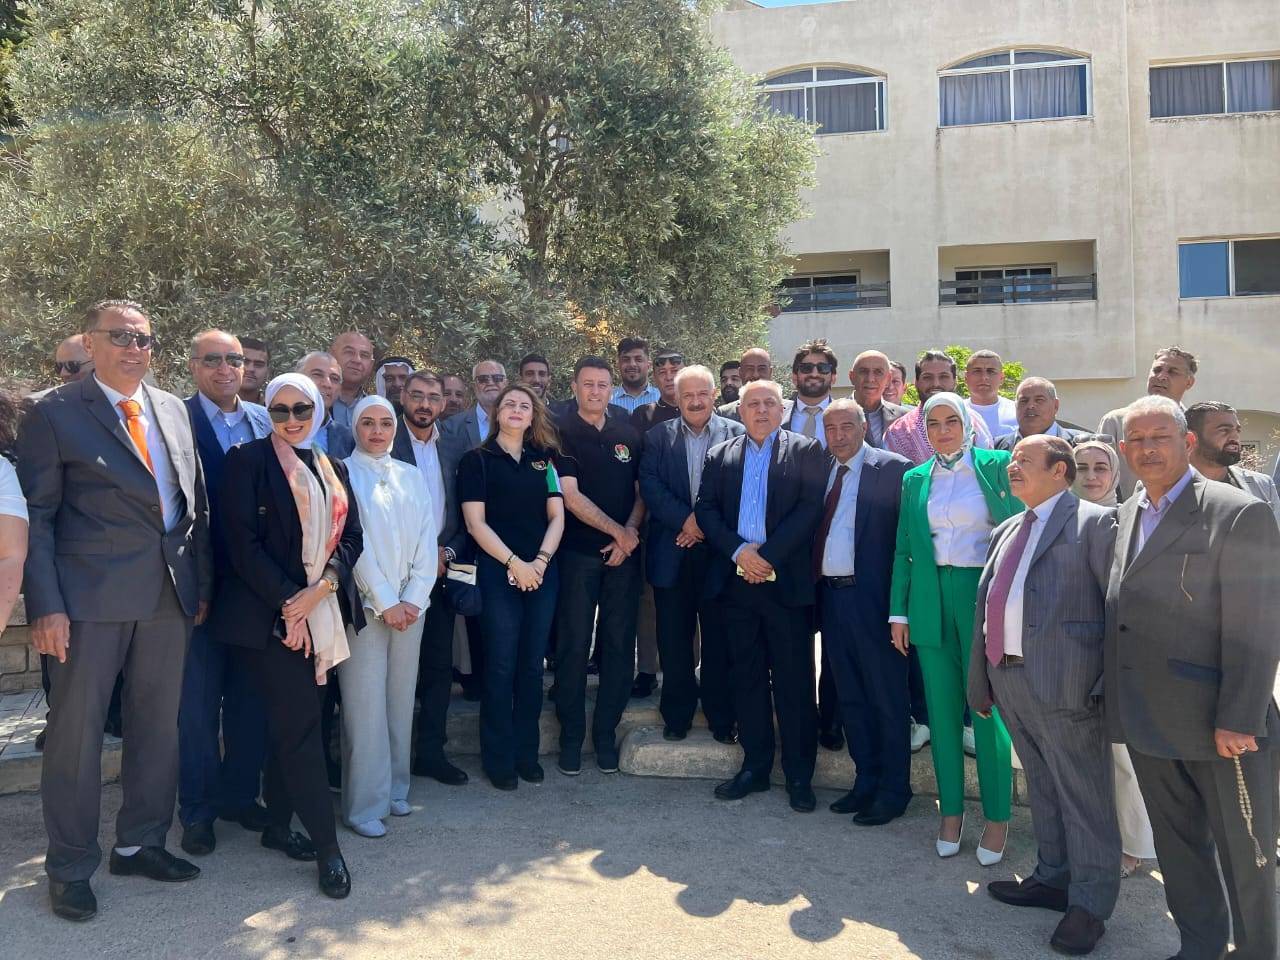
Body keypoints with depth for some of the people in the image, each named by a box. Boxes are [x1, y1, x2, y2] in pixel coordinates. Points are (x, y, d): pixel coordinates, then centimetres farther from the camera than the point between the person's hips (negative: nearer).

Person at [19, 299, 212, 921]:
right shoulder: (54, 414, -3)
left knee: (158, 724, 13)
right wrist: (45, 606, -12)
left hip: (170, 595, 5)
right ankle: (70, 866, 22)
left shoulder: (173, 409, 12)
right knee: (77, 729, 5)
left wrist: (202, 583, 10)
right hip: (92, 599, -5)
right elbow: (37, 516, -5)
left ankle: (139, 844, 30)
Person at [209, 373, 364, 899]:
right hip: (269, 613, -6)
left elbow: (352, 536, 7)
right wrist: (288, 600, -16)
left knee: (290, 720, 13)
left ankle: (278, 824, 26)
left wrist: (320, 588, -10)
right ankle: (327, 845, 2)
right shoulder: (249, 460, -4)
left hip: (322, 612, 6)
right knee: (301, 721, -5)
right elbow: (242, 541, -11)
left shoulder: (333, 469, 13)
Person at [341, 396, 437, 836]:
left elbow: (427, 540, 7)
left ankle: (395, 789, 20)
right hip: (363, 604, -4)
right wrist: (386, 603, -10)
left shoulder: (411, 476, 12)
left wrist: (414, 599, -4)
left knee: (401, 699, 8)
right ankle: (365, 805, 5)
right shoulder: (342, 473, -1)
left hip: (409, 605, 4)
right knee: (365, 704, -4)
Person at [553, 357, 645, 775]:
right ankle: (571, 736, 14)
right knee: (573, 645, 2)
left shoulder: (628, 435, 11)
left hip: (624, 553, 3)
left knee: (619, 643, 5)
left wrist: (632, 529, -4)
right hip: (578, 553, -3)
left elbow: (641, 490, 13)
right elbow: (571, 496, -9)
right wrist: (617, 530, -9)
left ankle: (606, 733, 17)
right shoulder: (561, 433, -1)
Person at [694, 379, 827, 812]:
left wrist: (768, 555, -14)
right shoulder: (720, 455, 13)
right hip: (735, 581, 3)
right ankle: (755, 766, 21)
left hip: (786, 581, -3)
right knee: (746, 677, 10)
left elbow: (811, 507, -7)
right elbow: (705, 509, 4)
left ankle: (799, 774, 12)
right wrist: (739, 551, -10)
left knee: (794, 680, 2)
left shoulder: (806, 451, 4)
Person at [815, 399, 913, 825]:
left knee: (887, 697, 5)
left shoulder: (893, 468, -8)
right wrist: (815, 590, 1)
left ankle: (894, 789, 18)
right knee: (850, 698, 16)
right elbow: (812, 530, 11)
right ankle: (866, 781, 30)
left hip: (871, 597, -7)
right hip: (830, 595, 7)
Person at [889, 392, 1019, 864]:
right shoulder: (915, 479, 11)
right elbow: (904, 550, 11)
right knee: (942, 709, 8)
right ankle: (951, 809, 22)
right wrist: (899, 611, 6)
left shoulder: (996, 466, 0)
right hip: (931, 601, 3)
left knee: (989, 709, 0)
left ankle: (997, 817, 15)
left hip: (983, 596, -3)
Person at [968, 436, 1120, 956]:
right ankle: (1054, 879, 34)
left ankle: (1090, 903, 18)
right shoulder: (1006, 531, 18)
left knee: (1084, 794, 4)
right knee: (1042, 788, 19)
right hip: (1010, 680, 7)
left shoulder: (1093, 522, -5)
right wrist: (980, 682, 16)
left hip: (1066, 681, -7)